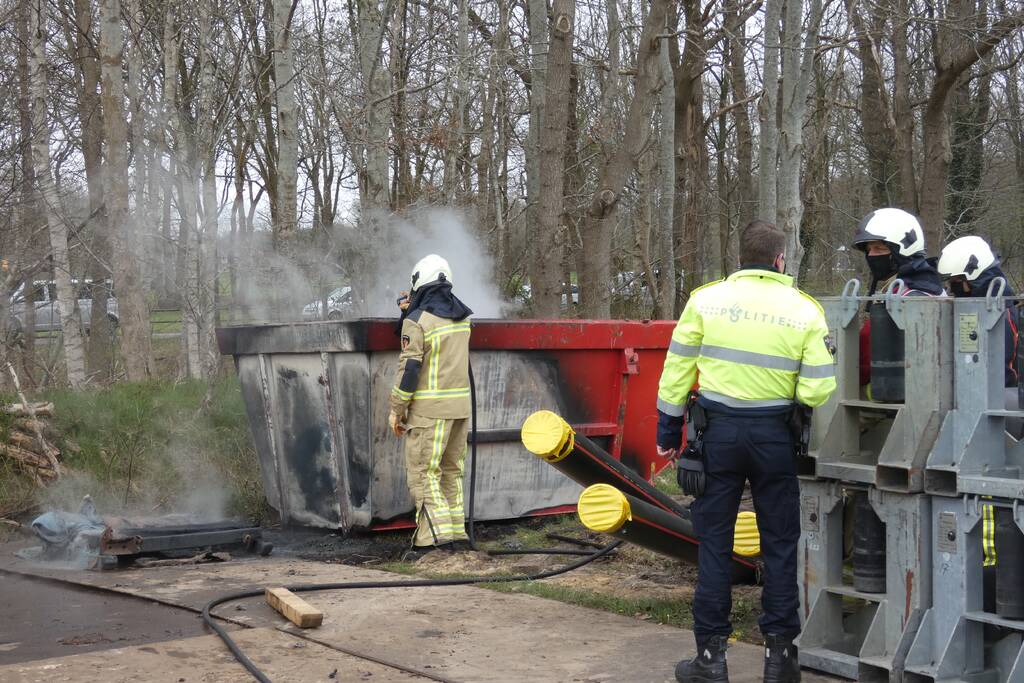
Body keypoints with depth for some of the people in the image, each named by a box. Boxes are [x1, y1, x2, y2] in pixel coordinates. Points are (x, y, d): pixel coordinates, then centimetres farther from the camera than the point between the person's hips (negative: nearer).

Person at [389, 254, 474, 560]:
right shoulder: (462, 315, 9)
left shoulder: (417, 320, -11)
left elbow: (409, 368, -14)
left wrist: (397, 409, -6)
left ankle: (436, 537, -10)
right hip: (461, 404, 7)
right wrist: (413, 311, 23)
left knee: (423, 473, -3)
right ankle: (457, 534, 17)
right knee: (451, 471, 15)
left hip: (430, 409, -7)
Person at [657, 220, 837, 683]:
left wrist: (668, 428, 9)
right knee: (780, 543, 11)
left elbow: (677, 369, 0)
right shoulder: (804, 310, -3)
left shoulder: (706, 300, -2)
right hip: (774, 435, 0)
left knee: (714, 541, 8)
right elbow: (817, 391, -8)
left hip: (719, 431, 0)